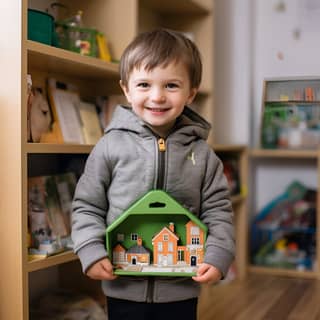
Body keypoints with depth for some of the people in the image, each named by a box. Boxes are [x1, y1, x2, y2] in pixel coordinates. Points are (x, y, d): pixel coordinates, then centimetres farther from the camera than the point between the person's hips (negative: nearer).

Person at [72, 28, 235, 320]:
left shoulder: (201, 153, -2)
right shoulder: (111, 146, -6)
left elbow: (218, 211, 1)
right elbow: (87, 206, 0)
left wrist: (217, 257, -12)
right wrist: (91, 251, -11)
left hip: (181, 288, 1)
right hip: (124, 288, -1)